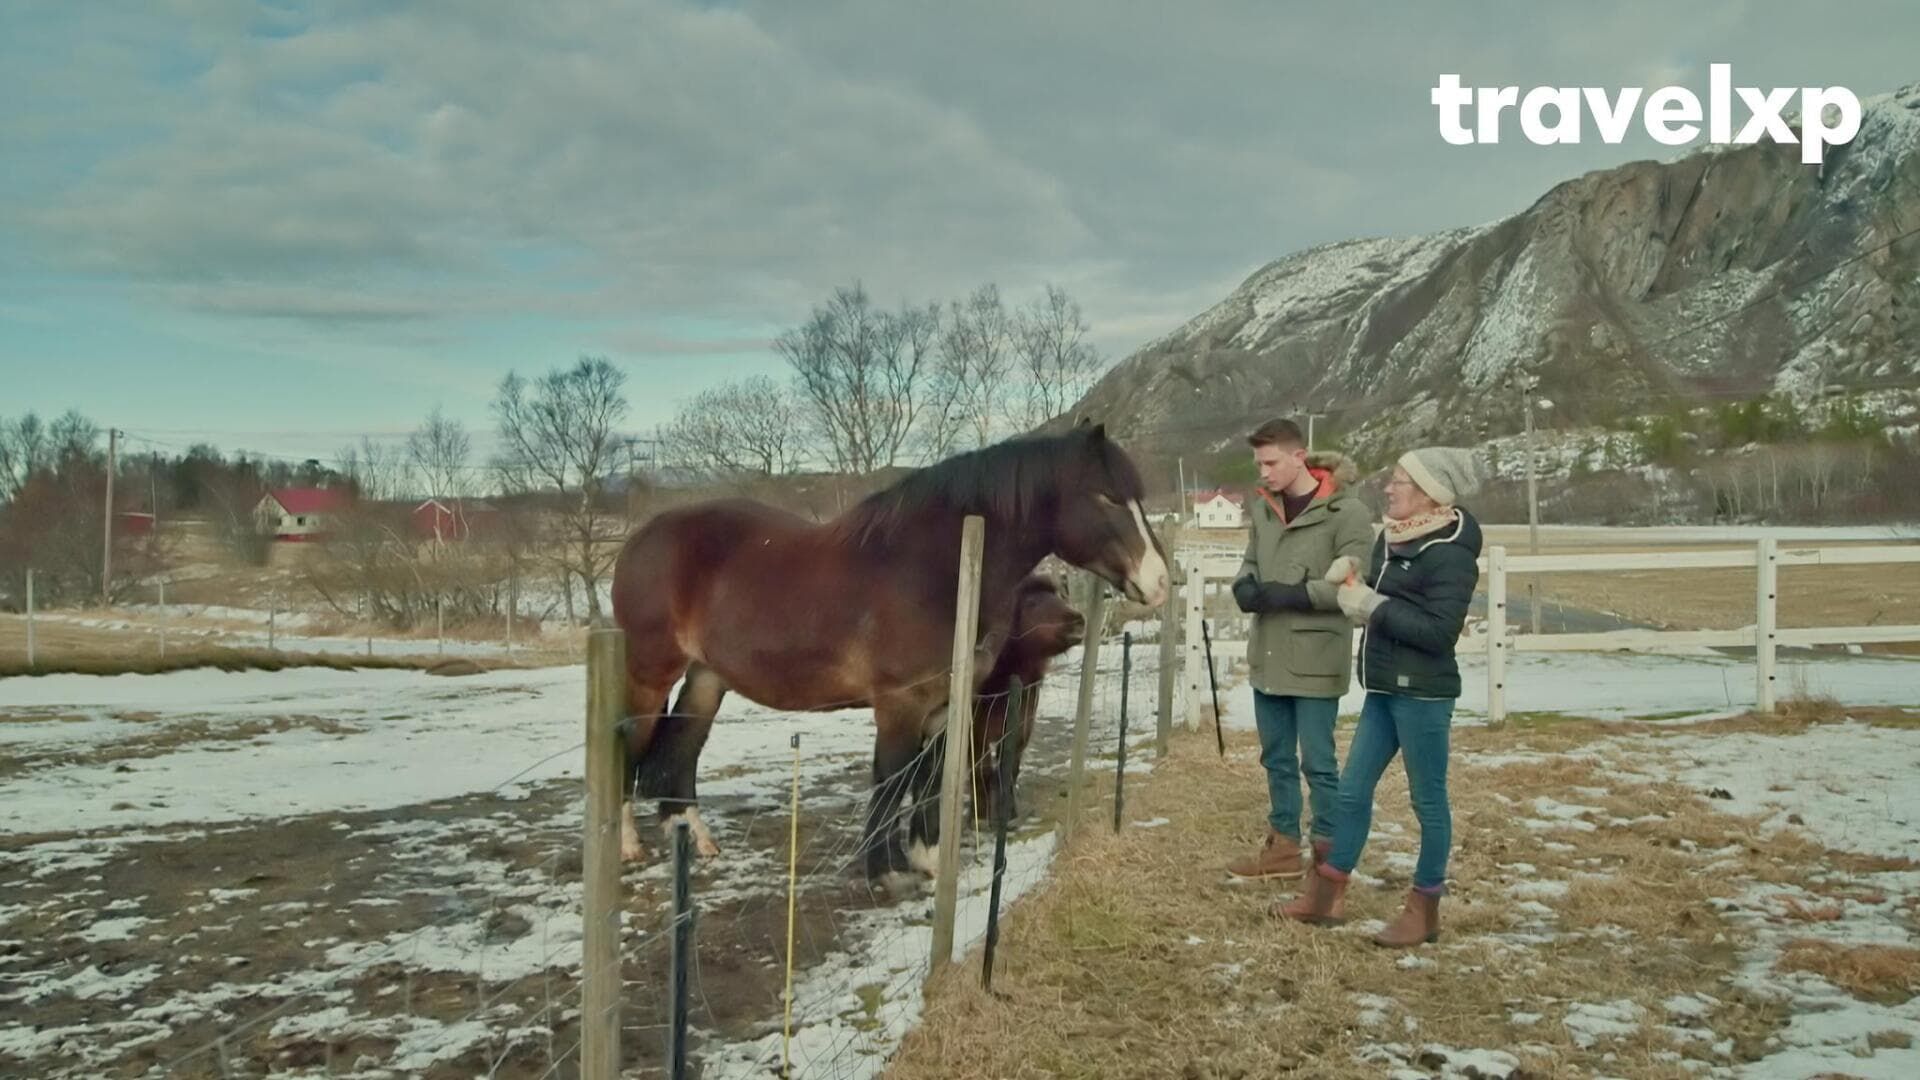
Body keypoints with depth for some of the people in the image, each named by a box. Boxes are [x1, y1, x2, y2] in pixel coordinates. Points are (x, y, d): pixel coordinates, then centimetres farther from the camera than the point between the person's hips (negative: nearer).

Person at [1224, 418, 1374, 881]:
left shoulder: (1347, 512, -12)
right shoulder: (1263, 509, 9)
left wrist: (1290, 595, -21)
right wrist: (1245, 587, -4)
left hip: (1315, 660, -7)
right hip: (1267, 656, 7)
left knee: (1317, 762, 2)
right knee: (1276, 759, 16)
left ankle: (1329, 856, 16)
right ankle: (1283, 846, 30)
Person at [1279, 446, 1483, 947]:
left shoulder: (1450, 553, -16)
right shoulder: (1393, 537, 9)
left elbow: (1440, 631, -22)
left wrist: (1374, 607, -20)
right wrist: (1356, 595, -3)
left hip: (1423, 694, -9)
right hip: (1384, 689, 9)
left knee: (1427, 800, 6)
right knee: (1352, 790, 12)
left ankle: (1425, 910, 20)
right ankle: (1325, 895, 22)